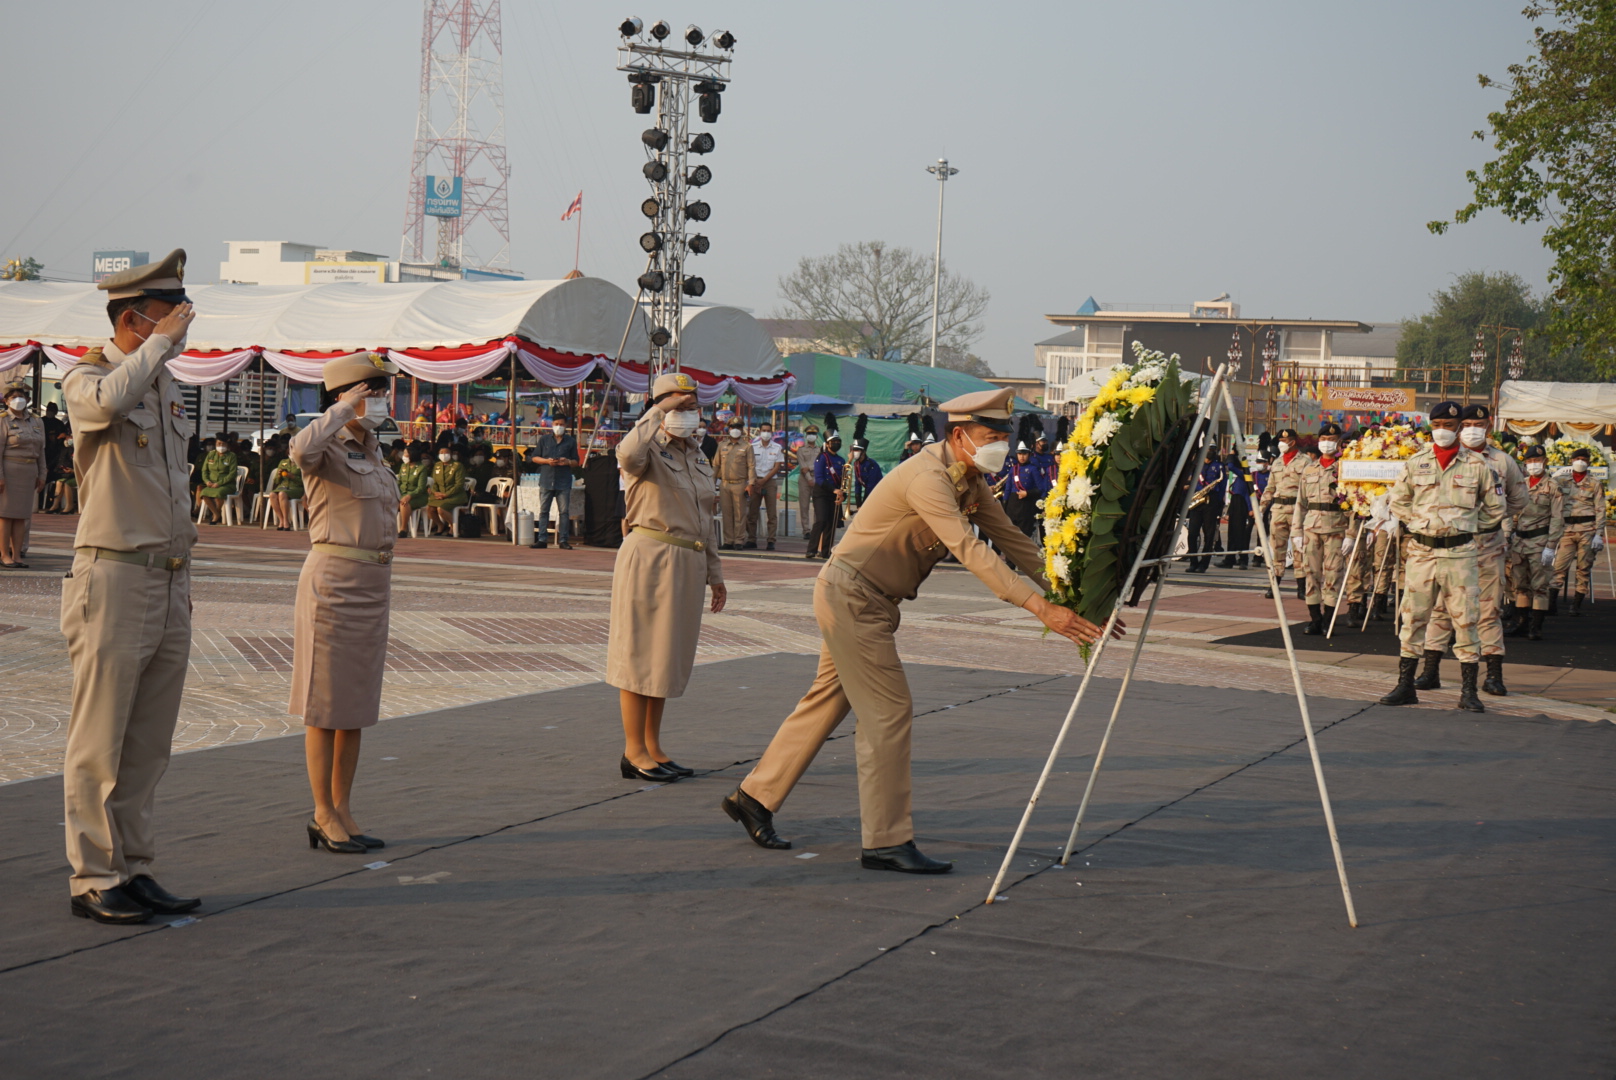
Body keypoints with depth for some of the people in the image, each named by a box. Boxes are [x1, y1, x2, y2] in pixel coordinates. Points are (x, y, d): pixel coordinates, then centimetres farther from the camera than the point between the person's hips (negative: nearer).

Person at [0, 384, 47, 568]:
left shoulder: (36, 422, 12)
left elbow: (40, 451, 16)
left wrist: (41, 475, 12)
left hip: (28, 472, 5)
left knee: (21, 515, 5)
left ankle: (17, 555, 7)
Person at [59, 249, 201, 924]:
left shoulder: (165, 386, 17)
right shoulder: (87, 378, -6)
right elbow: (108, 401, -33)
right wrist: (161, 341, -19)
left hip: (171, 579, 7)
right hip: (115, 576, -7)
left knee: (149, 743, 9)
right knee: (99, 743, -3)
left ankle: (134, 871, 15)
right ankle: (93, 879, 3)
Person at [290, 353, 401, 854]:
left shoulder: (372, 451, 15)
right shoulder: (327, 449, -10)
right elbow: (302, 448, -34)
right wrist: (345, 408, -22)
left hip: (374, 584, 8)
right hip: (333, 579, -8)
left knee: (356, 702, 11)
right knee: (326, 703, -2)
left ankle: (341, 810, 18)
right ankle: (324, 813, 4)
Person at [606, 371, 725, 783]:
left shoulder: (698, 455, 17)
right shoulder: (650, 449, -7)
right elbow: (628, 455, -34)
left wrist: (713, 572, 22)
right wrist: (659, 414, -23)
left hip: (688, 563, 8)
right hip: (649, 557, -8)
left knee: (667, 655, 12)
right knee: (640, 653, -3)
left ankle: (652, 747, 20)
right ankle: (634, 752, 1)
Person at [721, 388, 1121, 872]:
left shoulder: (970, 483, 7)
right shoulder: (929, 477, -24)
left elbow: (1014, 542, 8)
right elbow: (971, 552, -33)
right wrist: (1040, 607, -38)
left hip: (869, 602, 10)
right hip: (850, 593, -10)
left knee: (827, 702, 15)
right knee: (889, 711, -10)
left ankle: (754, 797, 25)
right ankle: (887, 841, -6)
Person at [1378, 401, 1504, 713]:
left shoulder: (1477, 465, 3)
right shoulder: (1416, 463, 7)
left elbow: (1495, 508, 12)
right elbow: (1398, 502, 18)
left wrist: (1466, 528, 8)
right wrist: (1417, 525, 9)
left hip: (1460, 553, -2)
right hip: (1421, 552, 2)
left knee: (1465, 620, -1)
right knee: (1413, 617, 3)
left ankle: (1468, 692, 4)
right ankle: (1405, 685, 11)